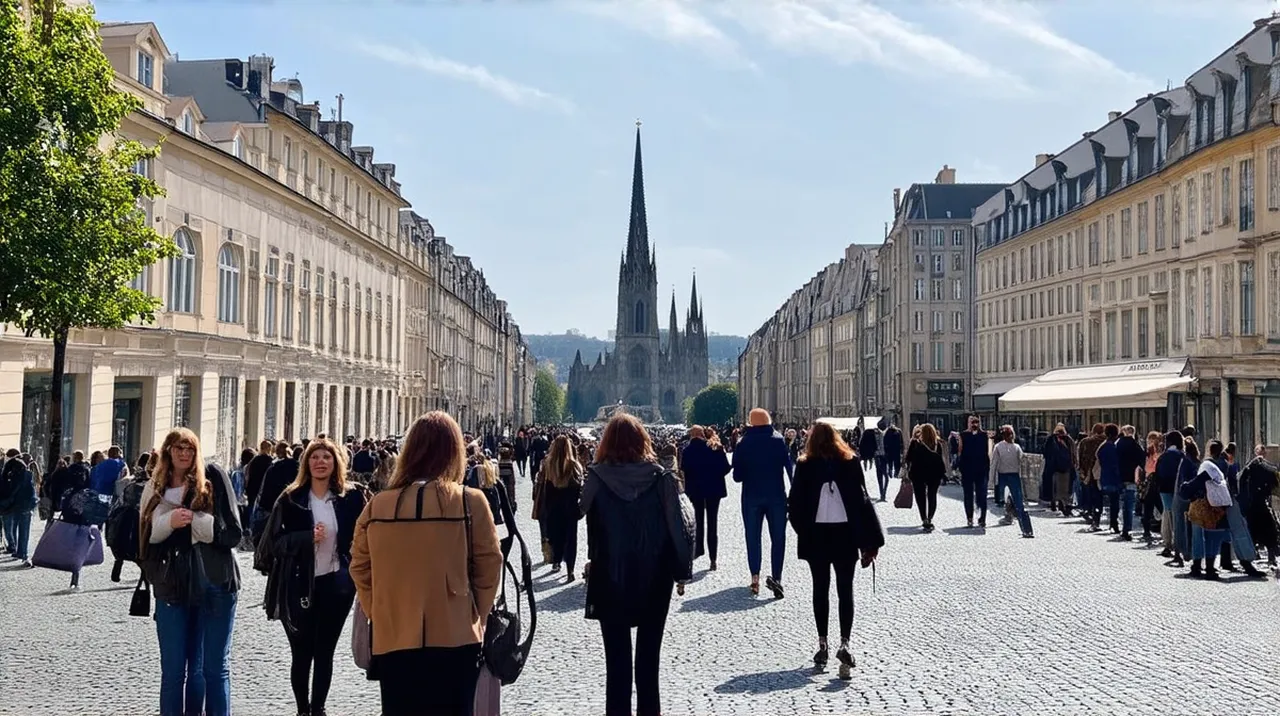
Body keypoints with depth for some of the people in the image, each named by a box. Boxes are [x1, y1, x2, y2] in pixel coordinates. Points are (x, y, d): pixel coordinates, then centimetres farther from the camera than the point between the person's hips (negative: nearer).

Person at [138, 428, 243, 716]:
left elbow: (232, 531, -2)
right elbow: (145, 534, 7)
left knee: (214, 668, 1)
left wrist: (196, 521, -16)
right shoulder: (155, 488, 11)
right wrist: (169, 522, -11)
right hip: (172, 585, 3)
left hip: (214, 583, -3)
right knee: (173, 670, 5)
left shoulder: (213, 479, 1)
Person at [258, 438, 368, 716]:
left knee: (324, 653, 8)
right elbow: (274, 541, -6)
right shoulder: (291, 499, -3)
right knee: (301, 654, 7)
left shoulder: (352, 497, 0)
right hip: (299, 586, 0)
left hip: (335, 585, 1)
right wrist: (308, 538, -19)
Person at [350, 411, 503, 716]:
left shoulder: (377, 505, -3)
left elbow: (360, 569, 5)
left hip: (393, 641, 2)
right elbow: (489, 569, -3)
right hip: (454, 641, -2)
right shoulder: (470, 502, -9)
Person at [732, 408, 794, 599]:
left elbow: (737, 476, -2)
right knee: (778, 538, 4)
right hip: (776, 496, -1)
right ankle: (776, 577, -9)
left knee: (753, 538, 11)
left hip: (751, 497, 1)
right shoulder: (778, 440, -4)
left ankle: (755, 578, 7)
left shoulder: (743, 444, -2)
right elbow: (790, 465, -8)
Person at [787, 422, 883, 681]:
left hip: (816, 535, 0)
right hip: (845, 534, 0)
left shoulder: (805, 466, -3)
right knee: (845, 590, 3)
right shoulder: (850, 463, -1)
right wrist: (869, 542, 1)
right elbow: (862, 501, -2)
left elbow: (794, 503, -3)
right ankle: (844, 644, -13)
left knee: (821, 589, 12)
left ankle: (822, 645, 14)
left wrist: (803, 531, 11)